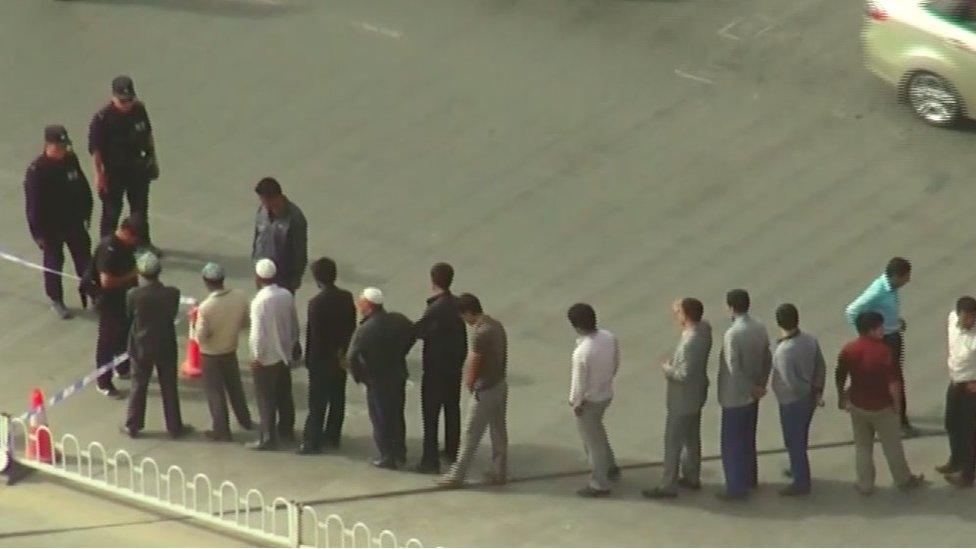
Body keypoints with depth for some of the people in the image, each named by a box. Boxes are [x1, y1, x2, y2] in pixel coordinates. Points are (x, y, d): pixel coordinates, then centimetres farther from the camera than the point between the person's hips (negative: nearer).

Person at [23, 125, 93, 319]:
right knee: (54, 263, 12)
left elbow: (83, 187, 8)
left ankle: (90, 294, 29)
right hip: (51, 227, -5)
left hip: (74, 221, 5)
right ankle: (56, 300, 28)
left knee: (84, 259, 13)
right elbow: (33, 204, -20)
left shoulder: (71, 159, -7)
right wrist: (38, 232, -17)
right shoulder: (37, 170, -24)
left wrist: (86, 213, 13)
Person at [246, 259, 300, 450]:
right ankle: (286, 430, 33)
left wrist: (257, 357, -12)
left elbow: (258, 333, -23)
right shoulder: (287, 296, -4)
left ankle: (268, 438, 10)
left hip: (266, 358, -7)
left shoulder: (260, 301, -24)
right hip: (285, 355, 7)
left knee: (266, 399, 4)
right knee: (284, 396, 20)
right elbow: (294, 325, 7)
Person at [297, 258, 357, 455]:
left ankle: (312, 441, 4)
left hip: (321, 358, -6)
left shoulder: (316, 303, -21)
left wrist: (308, 359, -7)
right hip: (341, 358, 6)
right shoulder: (346, 298, -4)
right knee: (337, 398, 16)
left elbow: (313, 334, -18)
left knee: (317, 403, 1)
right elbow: (351, 327, 4)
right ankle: (333, 436, 26)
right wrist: (343, 351, 14)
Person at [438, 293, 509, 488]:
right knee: (499, 430, 17)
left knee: (471, 435, 1)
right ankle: (500, 472, 26)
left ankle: (457, 475, 10)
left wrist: (469, 384, 0)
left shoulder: (480, 334, -25)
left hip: (485, 390, -9)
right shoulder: (496, 325, 3)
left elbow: (474, 365, -21)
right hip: (500, 385, 9)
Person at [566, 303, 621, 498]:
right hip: (607, 394, 7)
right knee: (598, 431, 32)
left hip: (589, 400, -7)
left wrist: (574, 402, -6)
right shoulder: (609, 337, -14)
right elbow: (616, 363, 3)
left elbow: (578, 383, -24)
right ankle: (610, 468, 47)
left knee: (592, 441, 12)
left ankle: (599, 485, 27)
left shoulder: (581, 352, -35)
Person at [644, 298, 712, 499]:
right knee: (692, 438, 22)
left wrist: (667, 368, -14)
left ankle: (668, 486, 11)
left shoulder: (689, 343, -33)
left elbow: (684, 374, -32)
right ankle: (692, 477, 35)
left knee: (673, 442, 3)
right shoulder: (704, 328, -7)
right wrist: (679, 310, 2)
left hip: (683, 400, -9)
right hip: (696, 395, 9)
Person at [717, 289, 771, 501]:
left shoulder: (733, 334, -27)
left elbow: (734, 370, -26)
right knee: (748, 439, 23)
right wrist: (760, 384, 9)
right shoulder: (760, 328, -1)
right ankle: (750, 478, 35)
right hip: (753, 395, 8)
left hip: (735, 397, -8)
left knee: (732, 445, 4)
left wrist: (753, 388, -14)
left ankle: (736, 487, 8)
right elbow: (767, 360, 7)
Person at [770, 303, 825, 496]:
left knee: (794, 443, 12)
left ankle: (801, 483, 25)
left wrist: (809, 390, -10)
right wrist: (817, 390, 4)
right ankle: (798, 470, 48)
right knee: (801, 439, 28)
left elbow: (791, 382, -28)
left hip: (791, 402, -7)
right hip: (808, 399, 7)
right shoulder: (810, 340, -9)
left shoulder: (783, 351, -32)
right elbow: (821, 367, 1)